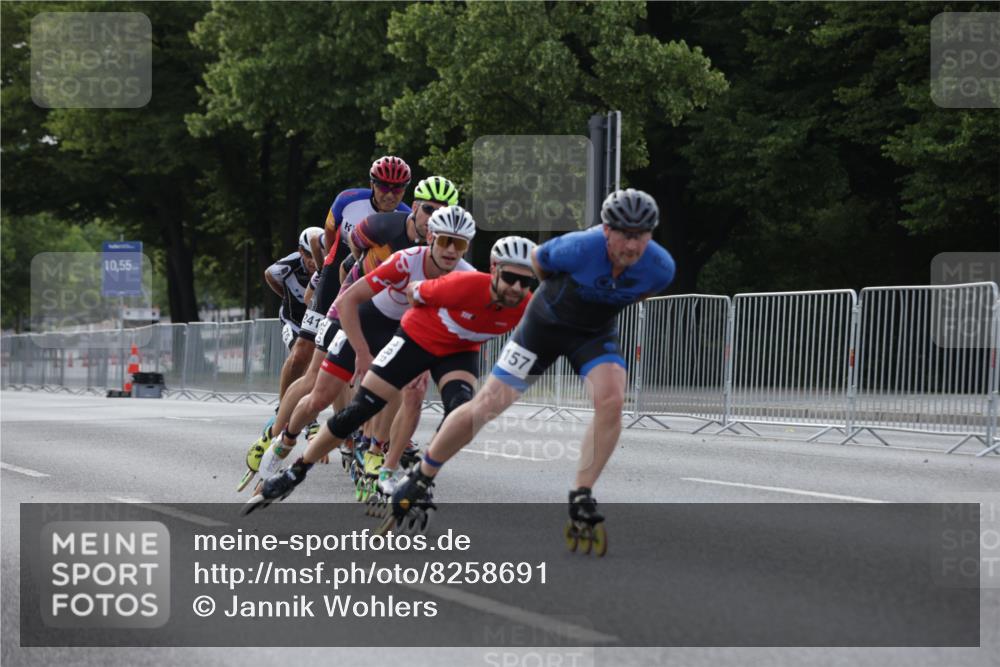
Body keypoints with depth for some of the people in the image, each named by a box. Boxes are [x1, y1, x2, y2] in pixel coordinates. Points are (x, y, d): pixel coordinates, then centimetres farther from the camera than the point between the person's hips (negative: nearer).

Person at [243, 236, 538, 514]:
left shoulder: (525, 307, -27)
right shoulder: (466, 285, -37)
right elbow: (413, 291, -16)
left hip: (460, 352, 3)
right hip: (417, 339, -3)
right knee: (358, 411, -3)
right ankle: (296, 472, 14)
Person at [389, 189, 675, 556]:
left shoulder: (660, 267, -22)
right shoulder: (579, 248, -32)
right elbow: (537, 261, -8)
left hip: (596, 333, 2)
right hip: (545, 323, -2)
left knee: (611, 401, -26)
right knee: (488, 406, -3)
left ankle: (581, 500, -14)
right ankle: (421, 478, 16)